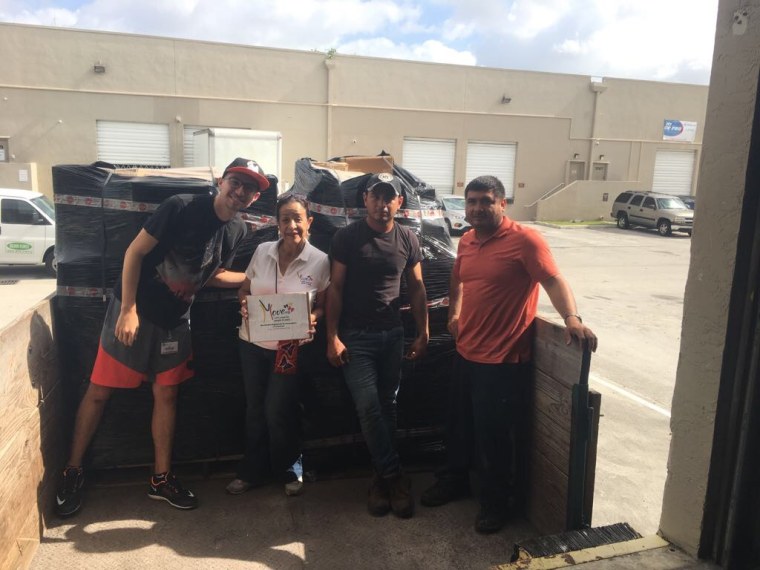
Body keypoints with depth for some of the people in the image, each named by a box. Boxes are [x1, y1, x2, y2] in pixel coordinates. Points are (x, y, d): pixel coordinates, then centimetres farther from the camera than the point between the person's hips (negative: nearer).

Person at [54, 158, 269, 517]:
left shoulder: (236, 230, 0)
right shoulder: (181, 207, -19)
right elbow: (135, 252, -16)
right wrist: (129, 309, -20)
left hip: (174, 320, 5)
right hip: (134, 309, -5)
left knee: (166, 394, 9)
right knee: (99, 390, 5)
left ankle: (161, 479, 21)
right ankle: (72, 472, 23)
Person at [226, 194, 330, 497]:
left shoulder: (320, 261, -9)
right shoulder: (262, 251, -3)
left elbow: (324, 305, -1)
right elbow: (244, 289, 8)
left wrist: (312, 318, -22)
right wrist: (244, 304, -13)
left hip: (292, 347, -3)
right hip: (253, 344, 3)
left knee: (277, 411, 0)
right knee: (254, 410, 14)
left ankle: (290, 470, 26)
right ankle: (252, 471, 33)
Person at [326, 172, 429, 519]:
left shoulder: (407, 239, 5)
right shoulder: (347, 237, -4)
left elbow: (416, 287, 11)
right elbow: (335, 288, -4)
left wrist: (423, 333, 6)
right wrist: (332, 337, -10)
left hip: (392, 334, 3)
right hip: (355, 337, -3)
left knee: (387, 406, 8)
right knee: (368, 406, -8)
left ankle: (382, 476, 21)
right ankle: (394, 477, 4)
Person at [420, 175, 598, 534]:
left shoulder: (525, 239, -15)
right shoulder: (466, 241, 8)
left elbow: (553, 280, -22)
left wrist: (572, 319, -37)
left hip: (503, 359, -7)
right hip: (465, 353, 7)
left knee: (493, 435, 6)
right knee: (459, 425, 22)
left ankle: (496, 502, 29)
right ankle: (454, 479, 44)